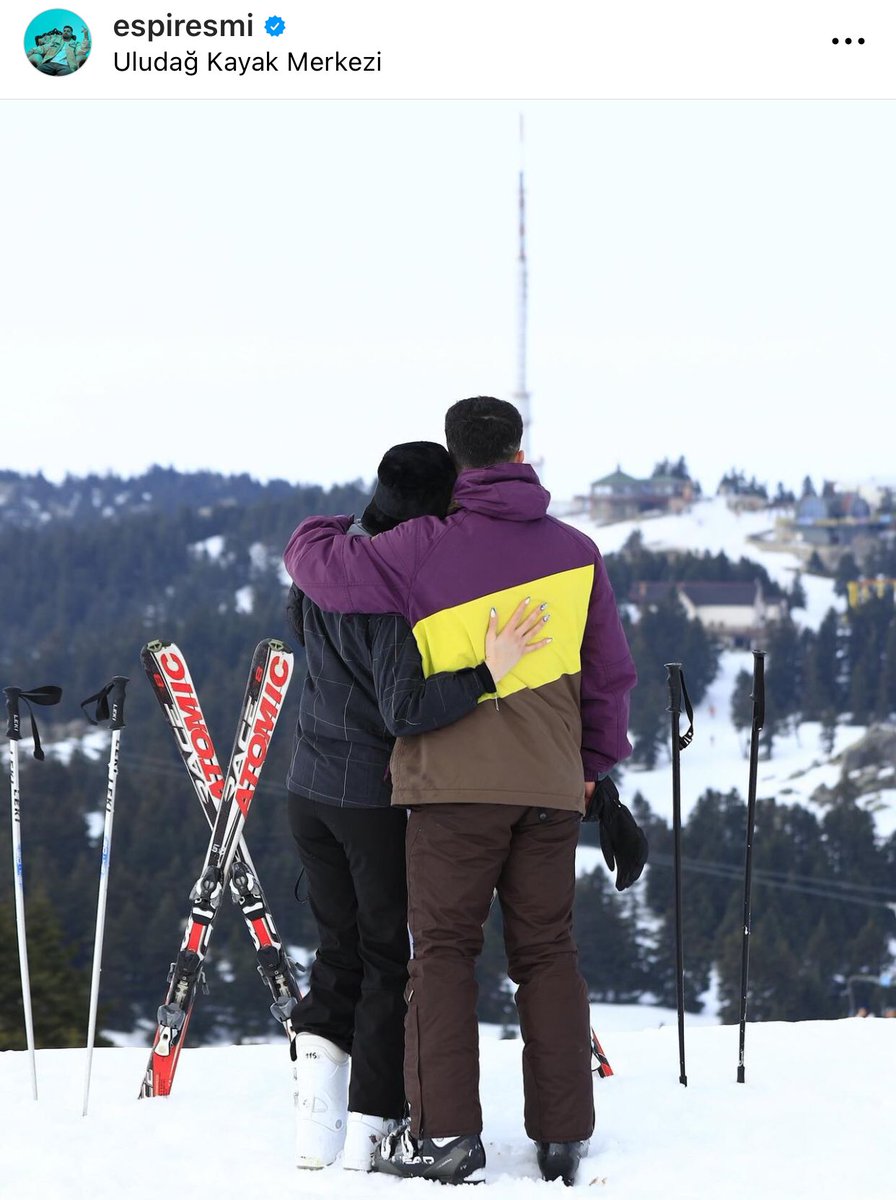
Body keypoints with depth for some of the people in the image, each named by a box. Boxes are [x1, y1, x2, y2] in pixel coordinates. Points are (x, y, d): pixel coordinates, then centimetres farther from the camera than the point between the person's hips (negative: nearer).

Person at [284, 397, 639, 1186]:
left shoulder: (424, 548, -4)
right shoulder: (576, 552, 9)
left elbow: (316, 560, -2)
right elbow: (610, 673, 15)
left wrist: (345, 529, 21)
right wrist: (596, 763, 27)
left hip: (455, 779, -3)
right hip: (552, 784, 3)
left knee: (444, 948, 1)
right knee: (547, 951, 9)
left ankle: (444, 1130, -6)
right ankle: (563, 1136, 9)